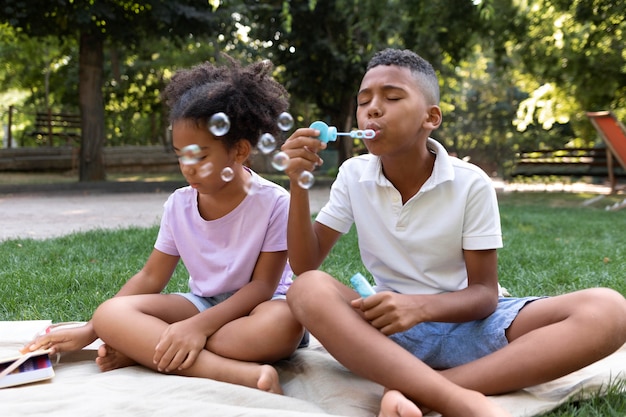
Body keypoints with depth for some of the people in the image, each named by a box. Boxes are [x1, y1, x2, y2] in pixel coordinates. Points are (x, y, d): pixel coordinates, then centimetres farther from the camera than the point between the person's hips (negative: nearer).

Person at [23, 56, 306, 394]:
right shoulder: (179, 205, 0)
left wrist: (200, 325, -29)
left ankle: (144, 349, -27)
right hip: (202, 304, 4)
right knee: (110, 314, -21)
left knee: (284, 322, -41)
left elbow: (263, 284, -16)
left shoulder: (273, 202, -14)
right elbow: (151, 277, 5)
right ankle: (241, 374, -36)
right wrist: (89, 331, -1)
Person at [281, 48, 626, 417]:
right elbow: (305, 267, -3)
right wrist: (300, 184, -17)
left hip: (467, 320, 0)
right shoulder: (353, 176, -1)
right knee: (309, 291, -30)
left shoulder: (471, 183, -9)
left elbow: (484, 292, -8)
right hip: (394, 327, 1)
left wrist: (423, 306, -29)